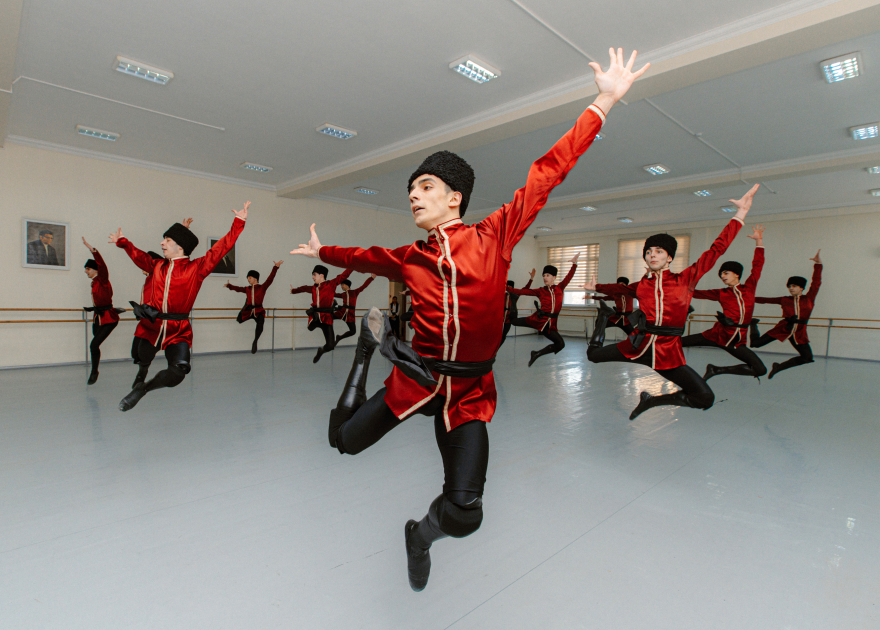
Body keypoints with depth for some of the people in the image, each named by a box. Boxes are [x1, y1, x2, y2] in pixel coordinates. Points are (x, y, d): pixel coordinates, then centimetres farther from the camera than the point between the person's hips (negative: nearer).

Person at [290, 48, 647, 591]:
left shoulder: (494, 236, -7)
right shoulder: (408, 259, 0)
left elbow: (547, 172, -4)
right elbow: (366, 257, 21)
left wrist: (605, 101, 0)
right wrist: (322, 252, 36)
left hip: (469, 393, -2)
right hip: (416, 379, 2)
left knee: (464, 516, -9)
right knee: (345, 440, 17)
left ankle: (422, 534, 29)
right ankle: (374, 342, 36)